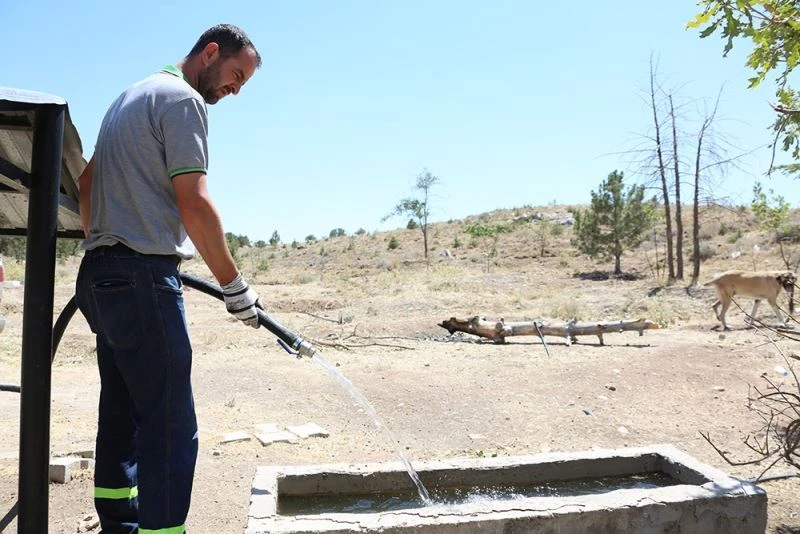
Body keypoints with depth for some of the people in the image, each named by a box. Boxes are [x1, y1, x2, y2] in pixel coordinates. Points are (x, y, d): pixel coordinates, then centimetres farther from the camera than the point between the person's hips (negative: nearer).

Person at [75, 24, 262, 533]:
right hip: (143, 277, -10)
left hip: (102, 275, 10)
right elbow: (193, 204, -17)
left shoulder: (133, 95, 23)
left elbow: (86, 182, 25)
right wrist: (235, 285, -13)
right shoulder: (182, 98, -7)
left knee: (123, 415, 17)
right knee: (170, 427, -10)